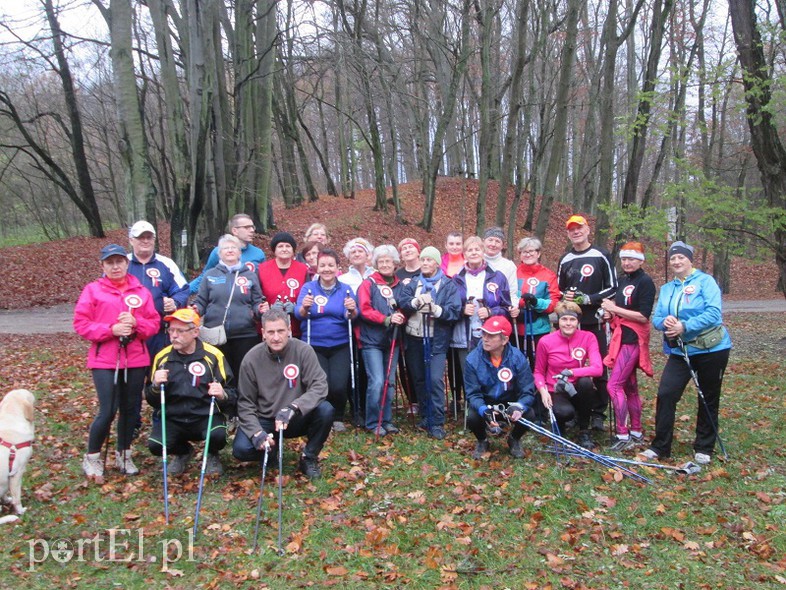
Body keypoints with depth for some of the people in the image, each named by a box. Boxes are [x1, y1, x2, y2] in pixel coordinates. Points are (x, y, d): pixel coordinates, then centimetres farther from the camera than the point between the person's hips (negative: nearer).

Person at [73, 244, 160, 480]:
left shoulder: (141, 291, 8)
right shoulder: (92, 290, 1)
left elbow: (154, 323, 5)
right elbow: (80, 323, -4)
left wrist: (136, 323, -15)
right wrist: (111, 329, -16)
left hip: (136, 360, 3)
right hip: (104, 360, -3)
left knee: (130, 409, 10)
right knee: (108, 411, -7)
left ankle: (124, 455, 29)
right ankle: (92, 458, 16)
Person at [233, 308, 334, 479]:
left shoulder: (303, 351, -14)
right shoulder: (251, 359, -11)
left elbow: (319, 386, -21)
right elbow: (245, 403, -6)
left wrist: (293, 408, -37)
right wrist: (257, 432, -23)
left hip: (296, 420, 0)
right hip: (264, 420, 1)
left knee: (325, 410, -29)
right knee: (241, 449, -26)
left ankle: (309, 458, -3)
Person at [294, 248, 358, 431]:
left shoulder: (345, 289, 5)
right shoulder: (308, 288, 3)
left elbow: (351, 317, -8)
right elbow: (298, 314, -11)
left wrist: (352, 311, -30)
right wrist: (304, 308, -33)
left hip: (340, 346, 1)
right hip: (314, 346, 0)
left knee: (338, 385, -15)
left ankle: (338, 418, 14)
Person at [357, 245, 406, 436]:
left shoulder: (400, 285, 8)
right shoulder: (368, 284, -3)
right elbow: (365, 310, -11)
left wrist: (400, 317, -13)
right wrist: (387, 319, -21)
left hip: (392, 340, 5)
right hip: (372, 341, -4)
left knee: (390, 382, 11)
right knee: (377, 381, -10)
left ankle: (386, 420, 24)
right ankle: (373, 423, 6)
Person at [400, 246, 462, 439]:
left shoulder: (448, 285, 3)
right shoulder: (413, 283, 13)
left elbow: (454, 311, -9)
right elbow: (403, 303, -5)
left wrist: (435, 308, -23)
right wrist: (417, 301, -23)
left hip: (437, 340, -4)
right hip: (414, 338, 4)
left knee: (435, 379, -13)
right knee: (419, 379, 12)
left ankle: (437, 423, -4)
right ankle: (425, 416, 28)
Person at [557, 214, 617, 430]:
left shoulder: (601, 256, 0)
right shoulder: (565, 260, 14)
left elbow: (613, 288, -1)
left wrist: (589, 299, -13)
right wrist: (565, 297, -1)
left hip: (595, 322, -4)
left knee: (599, 368, -1)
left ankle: (598, 413, 8)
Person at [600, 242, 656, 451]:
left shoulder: (645, 282, -12)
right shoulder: (623, 280, 13)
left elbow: (643, 316, -18)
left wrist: (615, 309, -17)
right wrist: (611, 312, 4)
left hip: (633, 339, -9)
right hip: (622, 337, 9)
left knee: (614, 385, -12)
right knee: (630, 387, 14)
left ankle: (623, 436, -6)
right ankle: (636, 433, 24)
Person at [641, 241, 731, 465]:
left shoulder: (705, 281, -7)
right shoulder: (666, 289, 10)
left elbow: (713, 313, -18)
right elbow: (656, 318, 7)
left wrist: (684, 326, -25)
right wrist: (664, 322, -16)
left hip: (711, 350, -4)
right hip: (680, 351, 4)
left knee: (709, 400, 9)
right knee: (665, 394, -7)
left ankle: (704, 448, 24)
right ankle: (660, 446, 3)